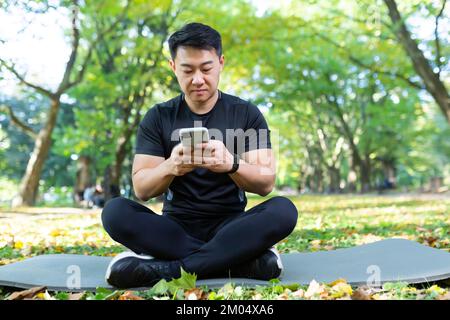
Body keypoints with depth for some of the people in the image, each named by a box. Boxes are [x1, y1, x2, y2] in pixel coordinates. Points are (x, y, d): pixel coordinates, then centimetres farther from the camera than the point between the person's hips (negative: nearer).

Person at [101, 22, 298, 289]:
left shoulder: (247, 113, 1)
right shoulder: (158, 118, 3)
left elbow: (266, 183, -9)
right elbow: (141, 189, -5)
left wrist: (231, 164, -31)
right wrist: (170, 168, -28)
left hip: (229, 226, -1)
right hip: (176, 227, 1)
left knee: (284, 210, -29)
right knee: (115, 212, -26)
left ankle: (166, 269, -29)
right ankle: (241, 259, -27)